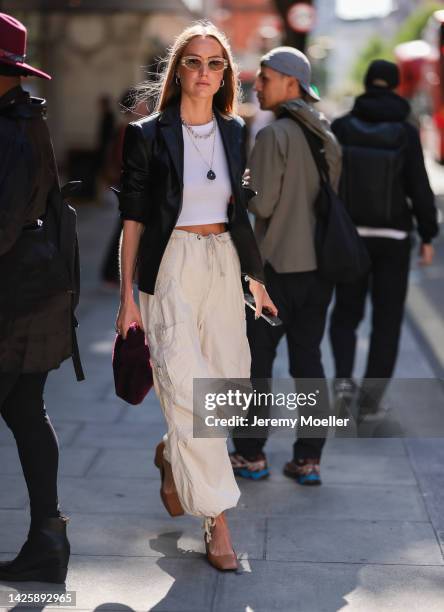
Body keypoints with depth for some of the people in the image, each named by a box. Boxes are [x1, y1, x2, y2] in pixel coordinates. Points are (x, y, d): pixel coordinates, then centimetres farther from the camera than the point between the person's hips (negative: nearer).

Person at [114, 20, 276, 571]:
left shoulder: (235, 133, 10)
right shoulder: (148, 135, -3)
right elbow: (133, 219, -2)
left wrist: (255, 277, 15)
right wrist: (127, 297, -5)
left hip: (223, 265, 5)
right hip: (171, 266, -5)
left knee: (231, 381, 5)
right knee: (187, 386, -9)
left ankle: (171, 454, 35)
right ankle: (216, 517, 2)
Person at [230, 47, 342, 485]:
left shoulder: (273, 135, -12)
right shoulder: (326, 136, 10)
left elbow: (261, 203, -16)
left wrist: (240, 189, 2)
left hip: (278, 266, -6)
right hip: (318, 266, 7)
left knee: (255, 359, 6)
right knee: (308, 360, 10)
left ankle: (251, 454, 14)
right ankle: (309, 460, 12)